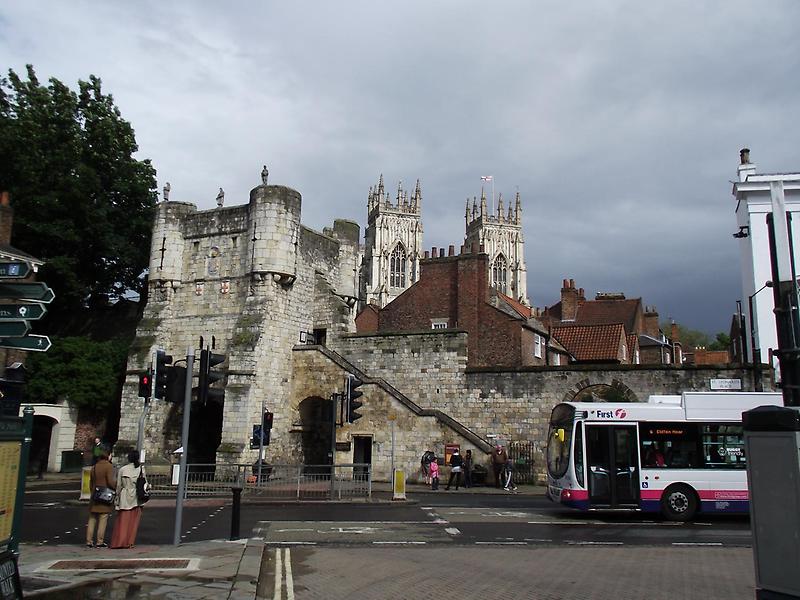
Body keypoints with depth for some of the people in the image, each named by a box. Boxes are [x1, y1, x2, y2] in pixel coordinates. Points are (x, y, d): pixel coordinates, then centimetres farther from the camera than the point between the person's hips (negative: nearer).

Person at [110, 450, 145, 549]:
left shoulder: (122, 469, 0)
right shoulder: (141, 469, -3)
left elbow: (118, 486, 5)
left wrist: (117, 499, 15)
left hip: (124, 497, 1)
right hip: (136, 498, 0)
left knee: (122, 521, 5)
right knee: (133, 521, 6)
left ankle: (119, 542, 3)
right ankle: (129, 542, 6)